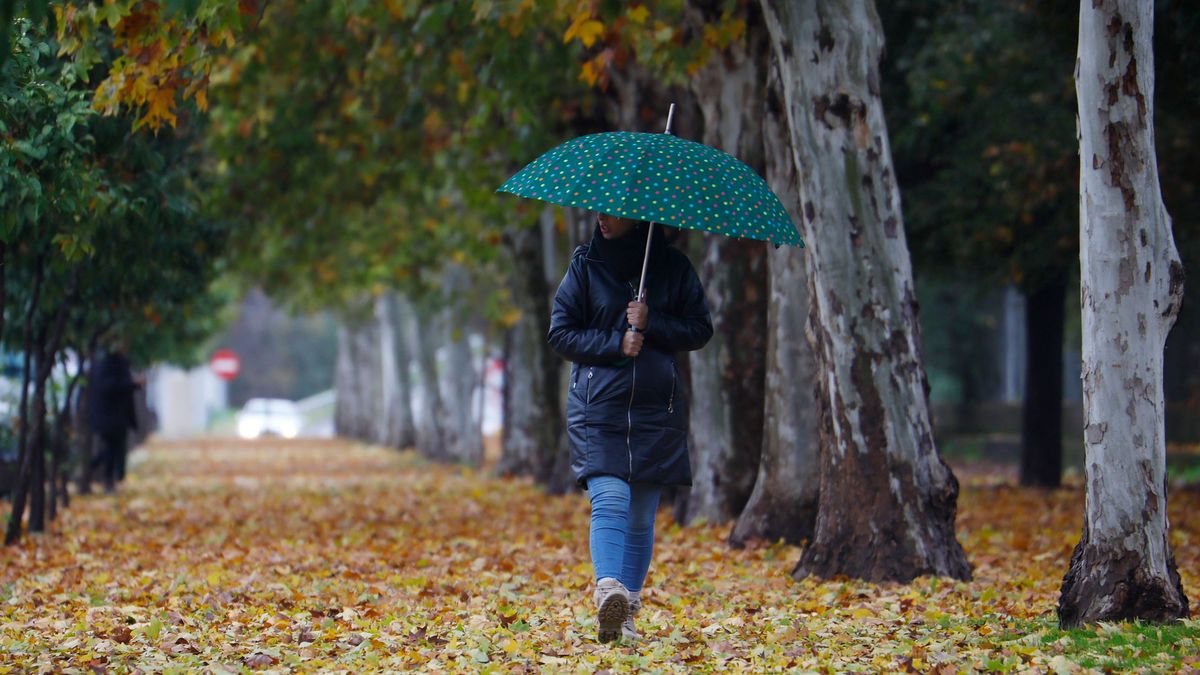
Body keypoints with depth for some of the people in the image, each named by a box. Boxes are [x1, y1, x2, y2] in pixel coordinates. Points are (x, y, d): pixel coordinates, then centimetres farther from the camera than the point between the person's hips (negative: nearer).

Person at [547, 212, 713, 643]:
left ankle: (626, 615, 8)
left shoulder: (672, 266, 8)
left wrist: (651, 324, -9)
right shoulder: (585, 265, 7)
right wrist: (616, 344, -10)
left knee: (641, 516, 3)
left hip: (656, 410, 2)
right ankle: (608, 592, -36)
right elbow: (560, 333, 5)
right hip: (598, 407, -2)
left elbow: (701, 329, 7)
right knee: (610, 499, -21)